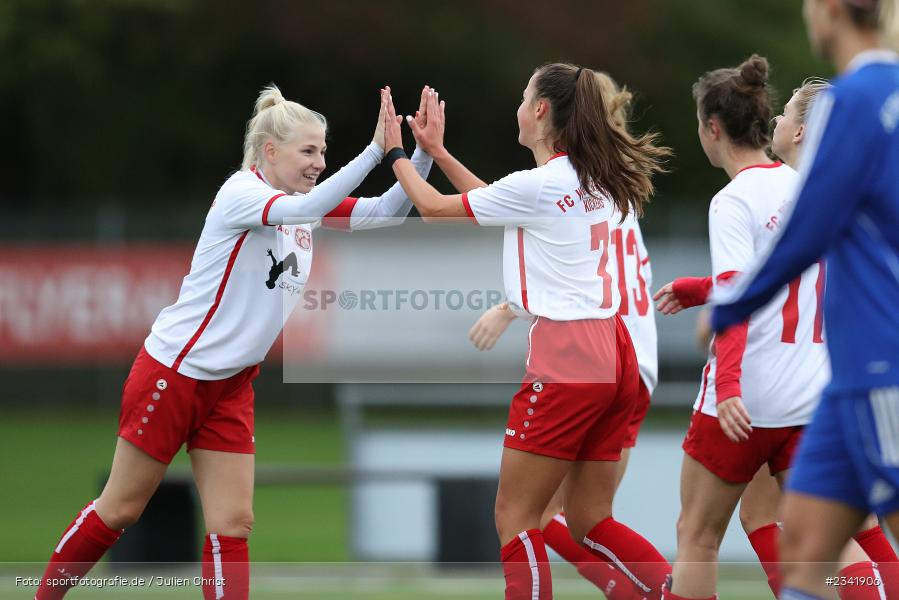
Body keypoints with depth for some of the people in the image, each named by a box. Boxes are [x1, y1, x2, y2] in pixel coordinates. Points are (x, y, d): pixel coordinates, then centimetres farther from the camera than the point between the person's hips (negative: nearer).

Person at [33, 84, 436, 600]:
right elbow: (306, 208, -37)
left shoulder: (305, 205, 5)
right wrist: (376, 150, -40)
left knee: (233, 526, -1)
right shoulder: (241, 192, -18)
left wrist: (422, 154, -15)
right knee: (119, 510, 5)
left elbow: (387, 212, 0)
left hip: (231, 385, 7)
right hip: (173, 373, -7)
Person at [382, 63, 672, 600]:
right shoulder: (595, 182, 13)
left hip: (565, 358, -8)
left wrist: (397, 154, 18)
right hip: (614, 356, 8)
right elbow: (494, 203, 26)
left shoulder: (538, 186, -11)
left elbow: (434, 207, 1)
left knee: (515, 516, 1)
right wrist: (437, 151, 32)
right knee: (590, 520, 11)